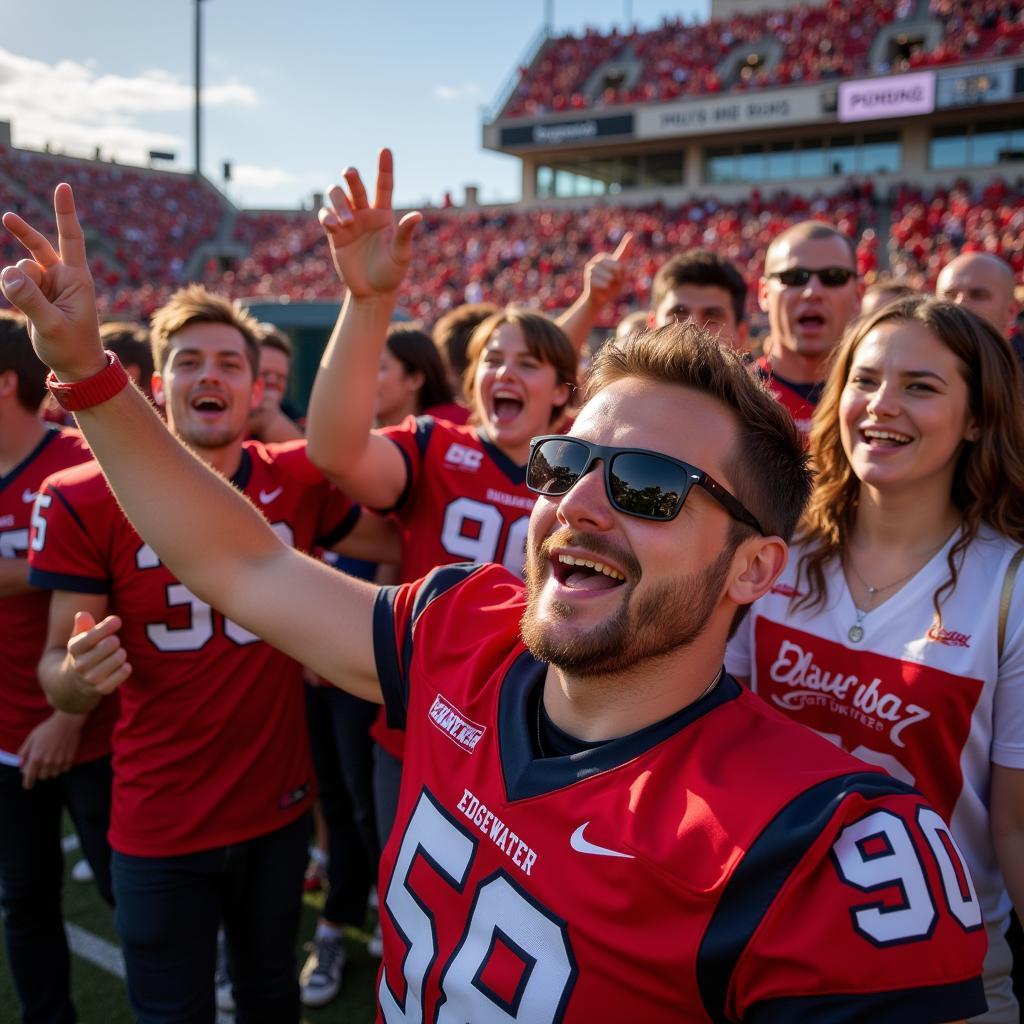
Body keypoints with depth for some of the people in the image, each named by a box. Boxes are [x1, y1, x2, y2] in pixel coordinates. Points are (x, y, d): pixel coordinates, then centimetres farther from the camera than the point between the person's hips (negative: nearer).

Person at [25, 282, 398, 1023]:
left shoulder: (299, 481, -6)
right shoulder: (85, 501, -12)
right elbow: (57, 669, -8)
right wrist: (77, 675, -28)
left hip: (280, 806, 2)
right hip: (159, 826, -2)